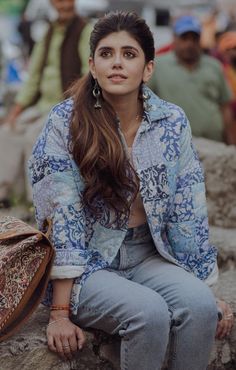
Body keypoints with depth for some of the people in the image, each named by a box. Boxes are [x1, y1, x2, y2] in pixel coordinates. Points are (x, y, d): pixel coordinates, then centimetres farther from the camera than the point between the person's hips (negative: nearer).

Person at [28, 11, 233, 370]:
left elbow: (188, 212, 4)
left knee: (198, 303, -26)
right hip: (88, 263, -3)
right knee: (150, 312, -30)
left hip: (147, 256, 3)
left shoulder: (173, 122, 0)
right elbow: (61, 214, -14)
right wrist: (60, 313, -17)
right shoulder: (65, 122, -11)